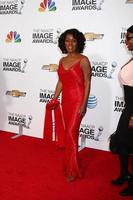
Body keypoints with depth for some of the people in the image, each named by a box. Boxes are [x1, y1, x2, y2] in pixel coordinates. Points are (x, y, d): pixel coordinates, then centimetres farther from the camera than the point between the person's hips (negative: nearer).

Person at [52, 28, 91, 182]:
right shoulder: (62, 61, 9)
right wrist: (54, 99, 10)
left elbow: (87, 83, -10)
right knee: (69, 133, 13)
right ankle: (71, 163, 27)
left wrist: (84, 104, -15)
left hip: (77, 100, -6)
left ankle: (72, 170, 5)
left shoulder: (83, 60, -9)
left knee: (71, 133, -7)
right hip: (65, 100, 6)